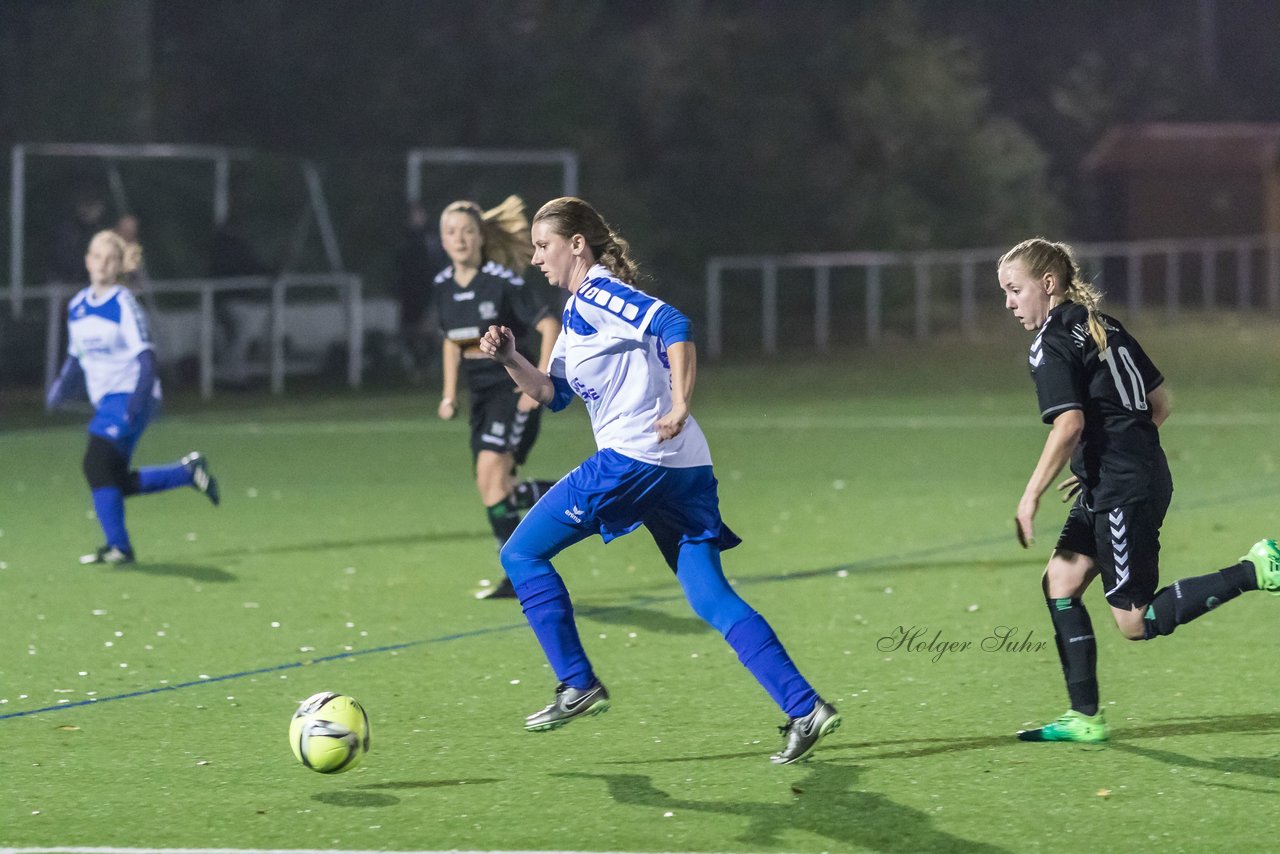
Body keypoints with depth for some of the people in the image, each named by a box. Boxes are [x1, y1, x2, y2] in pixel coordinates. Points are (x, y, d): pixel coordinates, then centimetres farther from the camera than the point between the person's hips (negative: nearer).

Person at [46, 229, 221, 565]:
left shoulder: (123, 304, -11)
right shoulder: (77, 306, 9)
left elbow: (145, 357, -15)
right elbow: (76, 357, 20)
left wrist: (137, 404, -25)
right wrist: (62, 387, 2)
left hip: (129, 396, -8)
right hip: (105, 401, 8)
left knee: (97, 464, -19)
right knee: (118, 483, 7)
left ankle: (118, 547, -12)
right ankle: (188, 471, 24)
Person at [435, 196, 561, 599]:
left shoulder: (502, 282, -13)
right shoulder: (444, 286, 7)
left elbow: (549, 326, -12)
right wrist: (449, 394, 13)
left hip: (513, 389, -7)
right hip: (482, 395, 7)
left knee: (491, 474, -21)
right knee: (494, 490, 2)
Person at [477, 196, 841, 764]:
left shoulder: (597, 293, -6)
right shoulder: (578, 310, 23)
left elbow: (674, 327, -20)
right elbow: (553, 394, 25)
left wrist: (679, 406, -24)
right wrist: (509, 359, 10)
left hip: (633, 459, -10)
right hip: (683, 468, 10)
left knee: (522, 553, 3)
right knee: (712, 598, 5)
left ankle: (578, 685, 2)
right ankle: (804, 707, -5)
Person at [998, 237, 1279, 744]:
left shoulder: (1052, 344, -11)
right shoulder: (1104, 327, 16)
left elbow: (1069, 425, -23)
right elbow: (1159, 403, 19)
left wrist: (1030, 498, -17)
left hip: (1122, 491, -10)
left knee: (1135, 621, -5)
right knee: (1060, 582, 9)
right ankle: (1085, 718, 9)